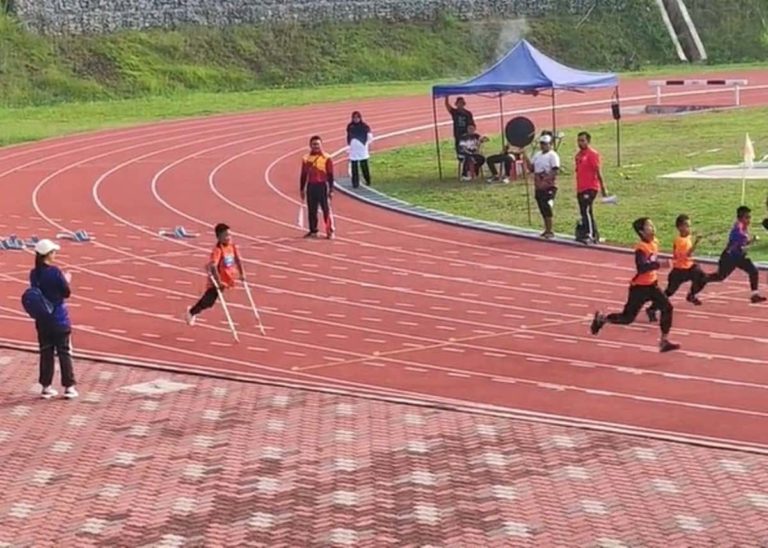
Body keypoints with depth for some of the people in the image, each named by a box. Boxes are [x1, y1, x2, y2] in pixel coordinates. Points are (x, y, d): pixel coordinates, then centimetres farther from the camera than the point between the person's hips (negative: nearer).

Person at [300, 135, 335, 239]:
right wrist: (302, 189, 12)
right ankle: (313, 231, 18)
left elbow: (330, 176, -3)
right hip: (310, 187, 4)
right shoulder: (306, 159, 8)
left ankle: (330, 231, 1)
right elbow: (304, 175, 14)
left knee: (326, 210, -3)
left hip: (322, 186, -4)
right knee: (311, 211, 8)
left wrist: (331, 190, -7)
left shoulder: (327, 158, -4)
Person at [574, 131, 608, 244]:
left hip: (590, 188, -9)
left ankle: (590, 235, -16)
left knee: (586, 211, -16)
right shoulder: (579, 155, 15)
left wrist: (603, 189, -13)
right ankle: (595, 235, 19)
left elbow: (598, 172, -12)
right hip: (581, 189, 9)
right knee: (585, 212, 11)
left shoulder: (592, 154, -9)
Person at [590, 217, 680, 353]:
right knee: (628, 317, 2)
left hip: (652, 285, 7)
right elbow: (641, 267, -38)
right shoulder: (641, 248, -24)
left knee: (667, 307, -7)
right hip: (639, 287, -7)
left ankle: (664, 342, -2)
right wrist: (659, 264, -44)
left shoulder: (655, 242, 2)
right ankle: (601, 318, 27)